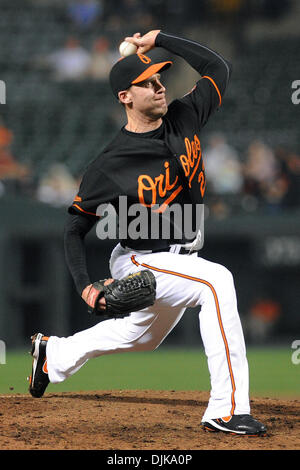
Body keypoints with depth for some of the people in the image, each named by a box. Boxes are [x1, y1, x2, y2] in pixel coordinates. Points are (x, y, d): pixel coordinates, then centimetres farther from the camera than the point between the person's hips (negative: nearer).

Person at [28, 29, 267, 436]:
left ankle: (53, 354, 51)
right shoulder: (111, 166, -20)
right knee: (216, 281, -33)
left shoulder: (184, 119, -6)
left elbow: (218, 68, 0)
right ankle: (227, 410, -36)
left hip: (181, 259, 8)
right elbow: (75, 227, -11)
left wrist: (161, 40, -6)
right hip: (141, 263, -8)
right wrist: (85, 286, -23)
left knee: (144, 336, 28)